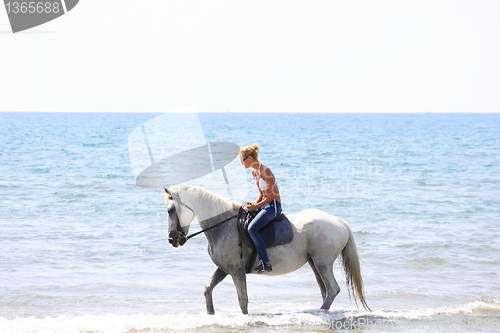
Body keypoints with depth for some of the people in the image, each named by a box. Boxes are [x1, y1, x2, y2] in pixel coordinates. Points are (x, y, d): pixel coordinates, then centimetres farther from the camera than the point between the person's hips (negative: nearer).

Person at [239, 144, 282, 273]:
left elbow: (273, 195, -19)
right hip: (264, 204, 10)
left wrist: (256, 206, -20)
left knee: (252, 228, -26)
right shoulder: (254, 172, 10)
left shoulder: (265, 171, -19)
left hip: (273, 206, -10)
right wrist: (255, 204, 0)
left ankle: (266, 263, -25)